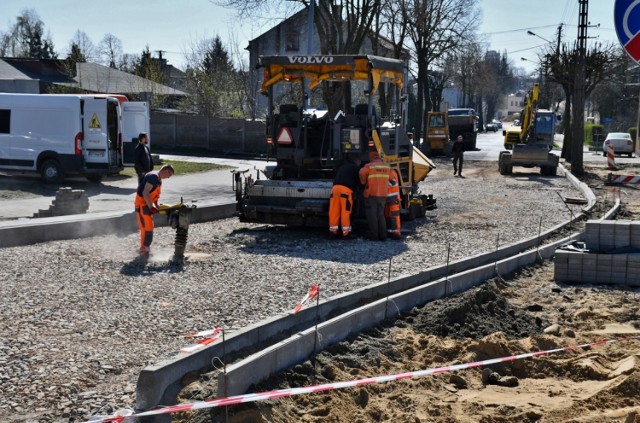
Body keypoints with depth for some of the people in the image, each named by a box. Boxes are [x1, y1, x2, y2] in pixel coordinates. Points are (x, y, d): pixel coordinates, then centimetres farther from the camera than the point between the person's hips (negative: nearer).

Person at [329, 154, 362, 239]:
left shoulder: (342, 167, 29)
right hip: (346, 189, -6)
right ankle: (346, 232, -6)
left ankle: (333, 231, 5)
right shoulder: (356, 168, 10)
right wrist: (355, 189, 26)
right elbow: (359, 180, 7)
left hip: (335, 187, 6)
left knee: (334, 211, 4)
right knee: (345, 211, -6)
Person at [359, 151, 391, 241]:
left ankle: (374, 235, -2)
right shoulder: (387, 167, 8)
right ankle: (382, 235, 8)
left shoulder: (369, 166, -8)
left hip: (371, 194, -5)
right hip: (383, 195, 5)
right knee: (380, 215, 12)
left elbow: (362, 173, -19)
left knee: (372, 216, 1)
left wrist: (363, 182, -1)